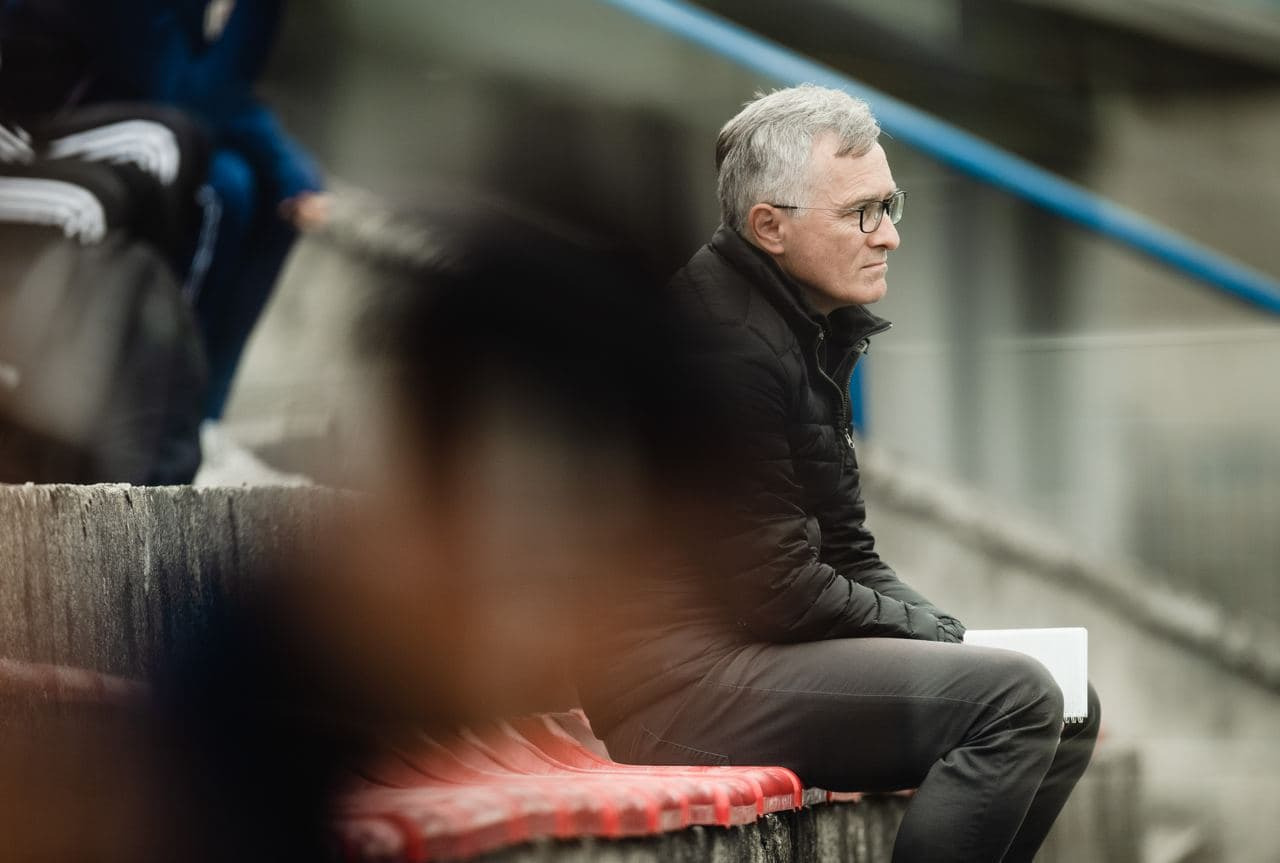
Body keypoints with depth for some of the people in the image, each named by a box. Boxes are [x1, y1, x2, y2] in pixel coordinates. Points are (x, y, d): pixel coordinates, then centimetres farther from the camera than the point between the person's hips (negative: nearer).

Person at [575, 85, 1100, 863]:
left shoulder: (810, 331, 16)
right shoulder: (726, 338, -18)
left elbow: (846, 555, 18)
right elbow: (773, 589, -20)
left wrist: (946, 634, 1)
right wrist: (922, 632, -7)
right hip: (682, 676, -11)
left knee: (1067, 712, 10)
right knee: (1015, 698, -22)